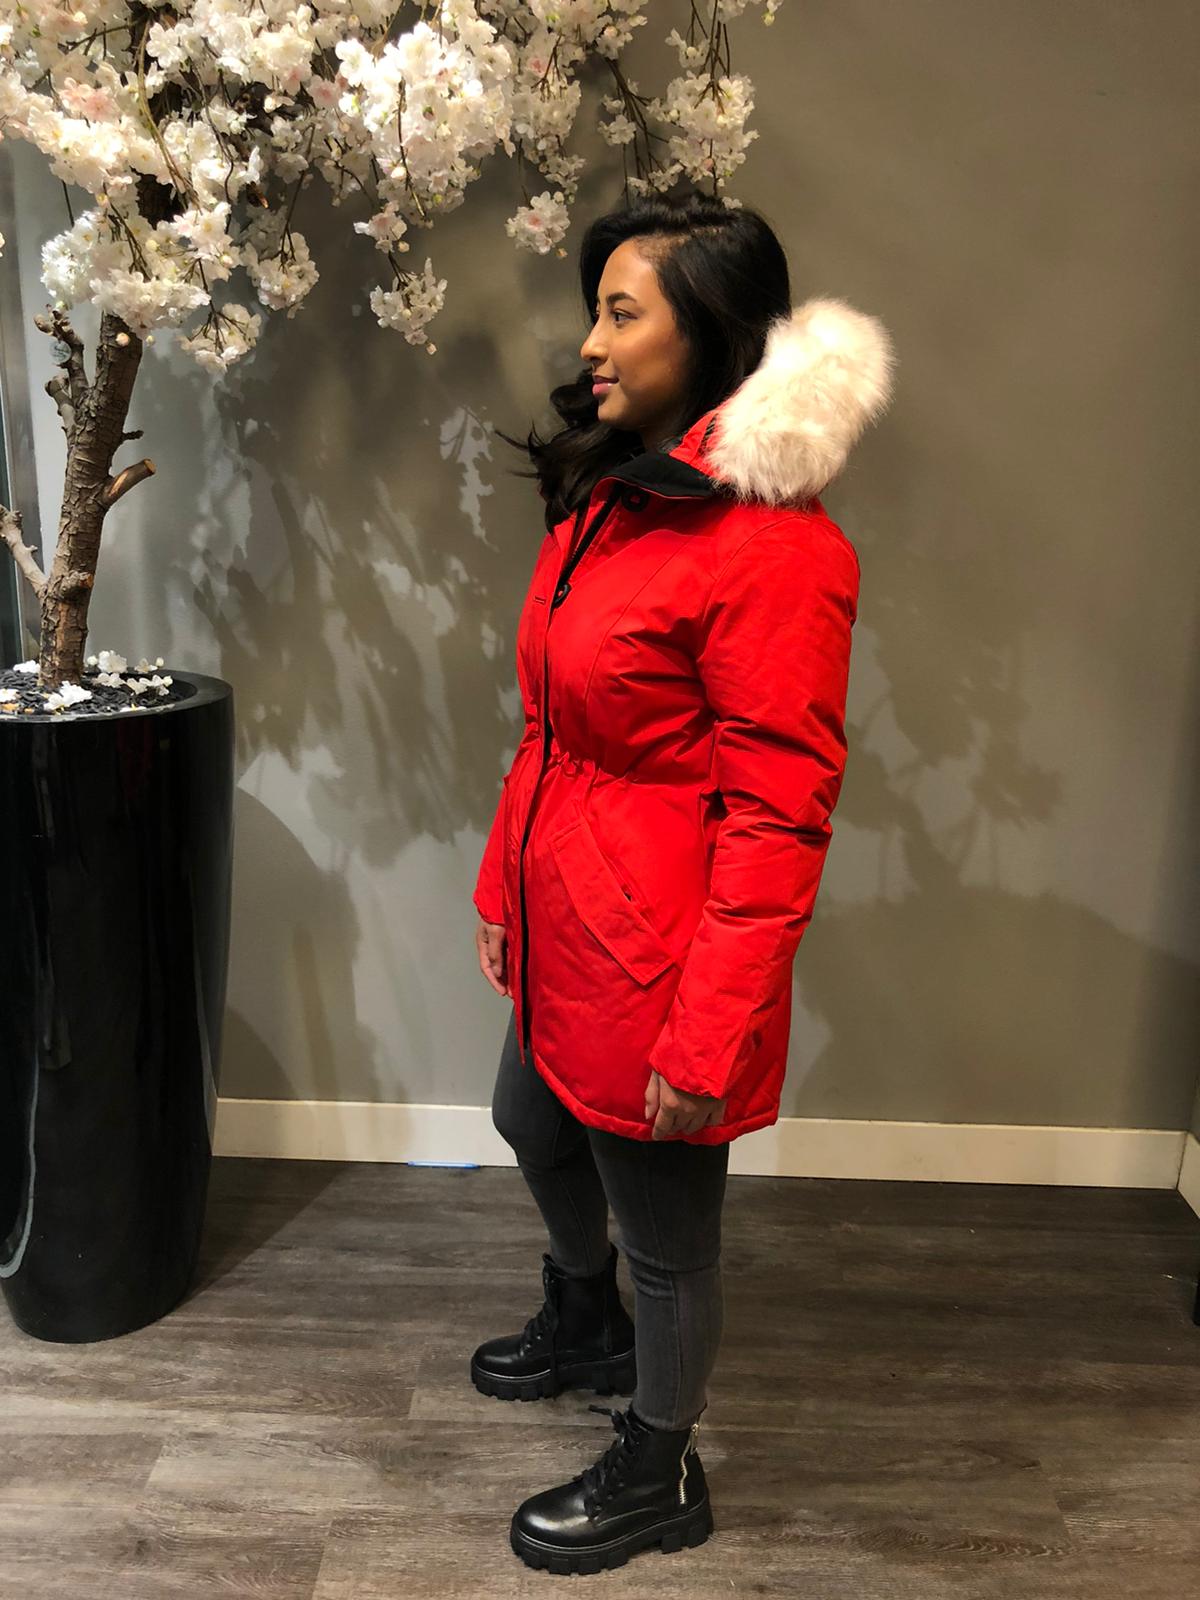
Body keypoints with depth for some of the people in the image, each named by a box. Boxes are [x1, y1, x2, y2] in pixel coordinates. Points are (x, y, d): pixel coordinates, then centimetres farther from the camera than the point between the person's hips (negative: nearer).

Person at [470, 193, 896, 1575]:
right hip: (563, 928, 9)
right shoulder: (606, 496, 5)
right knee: (534, 1125, 30)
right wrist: (504, 885, 14)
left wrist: (707, 1041, -20)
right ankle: (584, 1328, 62)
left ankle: (659, 1476, 42)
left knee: (664, 1230, 13)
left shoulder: (774, 550, -23)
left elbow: (776, 822, -22)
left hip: (659, 958, -9)